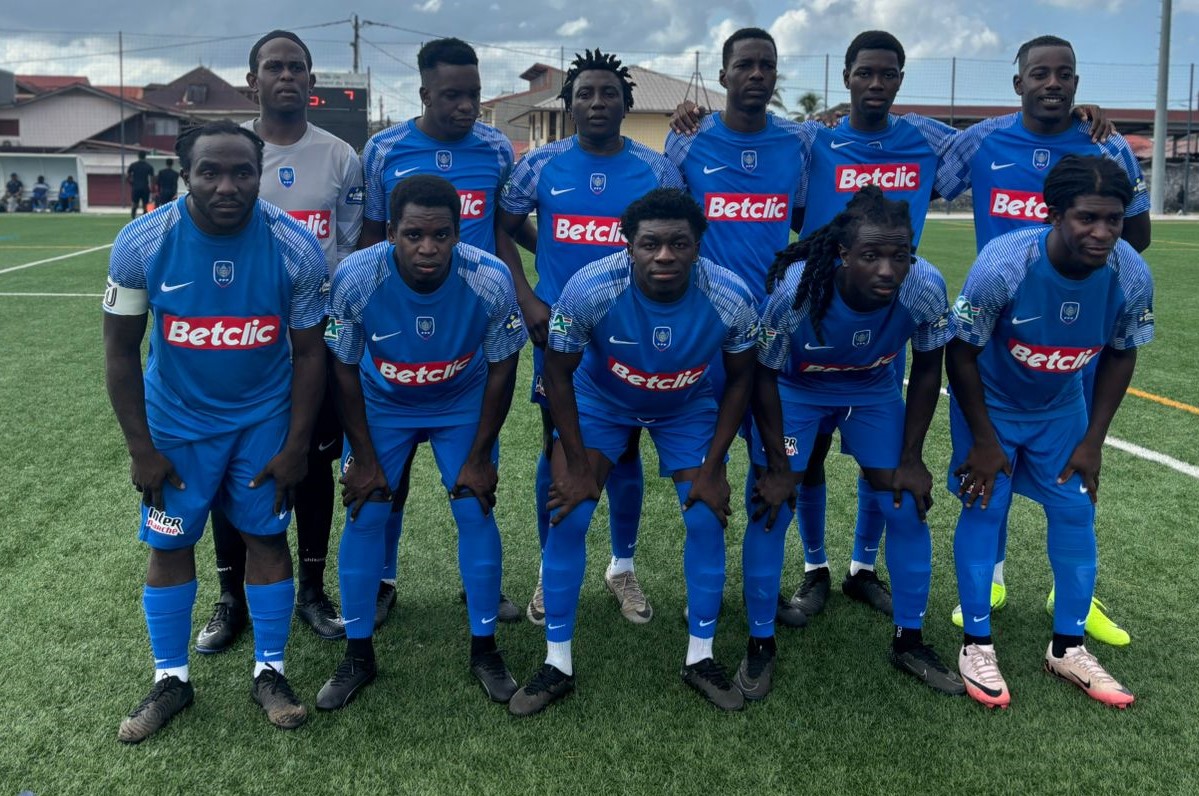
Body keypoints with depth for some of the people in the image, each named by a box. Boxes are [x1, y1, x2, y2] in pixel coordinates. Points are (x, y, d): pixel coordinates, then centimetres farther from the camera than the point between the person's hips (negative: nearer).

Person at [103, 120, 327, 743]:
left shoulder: (295, 249, -18)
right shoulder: (142, 244, -18)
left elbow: (308, 353, -8)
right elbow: (121, 350, -8)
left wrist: (295, 447, -7)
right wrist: (141, 449, -8)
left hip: (266, 417, 0)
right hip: (177, 419, 1)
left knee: (266, 536, 5)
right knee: (169, 544, 7)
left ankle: (269, 673, 22)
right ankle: (170, 680, 25)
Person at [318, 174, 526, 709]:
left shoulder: (490, 280, -29)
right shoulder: (355, 279, -29)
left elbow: (501, 369, -13)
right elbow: (345, 371, -14)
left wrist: (479, 455, -10)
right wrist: (364, 458, -11)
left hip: (463, 404, 0)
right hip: (382, 405, 0)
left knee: (476, 514, -5)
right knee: (364, 516, -4)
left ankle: (484, 649, 13)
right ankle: (358, 655, 13)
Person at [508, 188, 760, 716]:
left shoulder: (731, 298, -29)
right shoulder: (589, 289, -34)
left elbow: (739, 380, -10)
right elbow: (558, 375, -18)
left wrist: (713, 467, -11)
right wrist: (577, 466, -15)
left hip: (689, 407, 1)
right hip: (600, 400, -1)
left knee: (707, 518, -7)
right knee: (569, 515, -11)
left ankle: (700, 658, 13)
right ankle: (557, 664, 4)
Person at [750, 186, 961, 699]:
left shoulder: (926, 288, -30)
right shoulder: (796, 289, -37)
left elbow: (926, 372, -9)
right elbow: (763, 376, -19)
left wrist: (911, 458, -5)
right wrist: (777, 468, -14)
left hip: (873, 390, 3)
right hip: (793, 390, -2)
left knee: (908, 509, 1)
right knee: (769, 510, -6)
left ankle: (909, 641, 21)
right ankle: (760, 644, 12)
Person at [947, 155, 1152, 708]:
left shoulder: (1132, 276, -23)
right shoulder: (1002, 266, -34)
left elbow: (1120, 356, -4)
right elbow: (961, 353, -21)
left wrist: (1093, 441, -3)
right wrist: (984, 440, -15)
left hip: (1061, 408, 4)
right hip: (989, 403, -3)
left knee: (1075, 512, 3)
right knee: (984, 509, -5)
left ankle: (1068, 648, 19)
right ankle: (976, 646, 9)